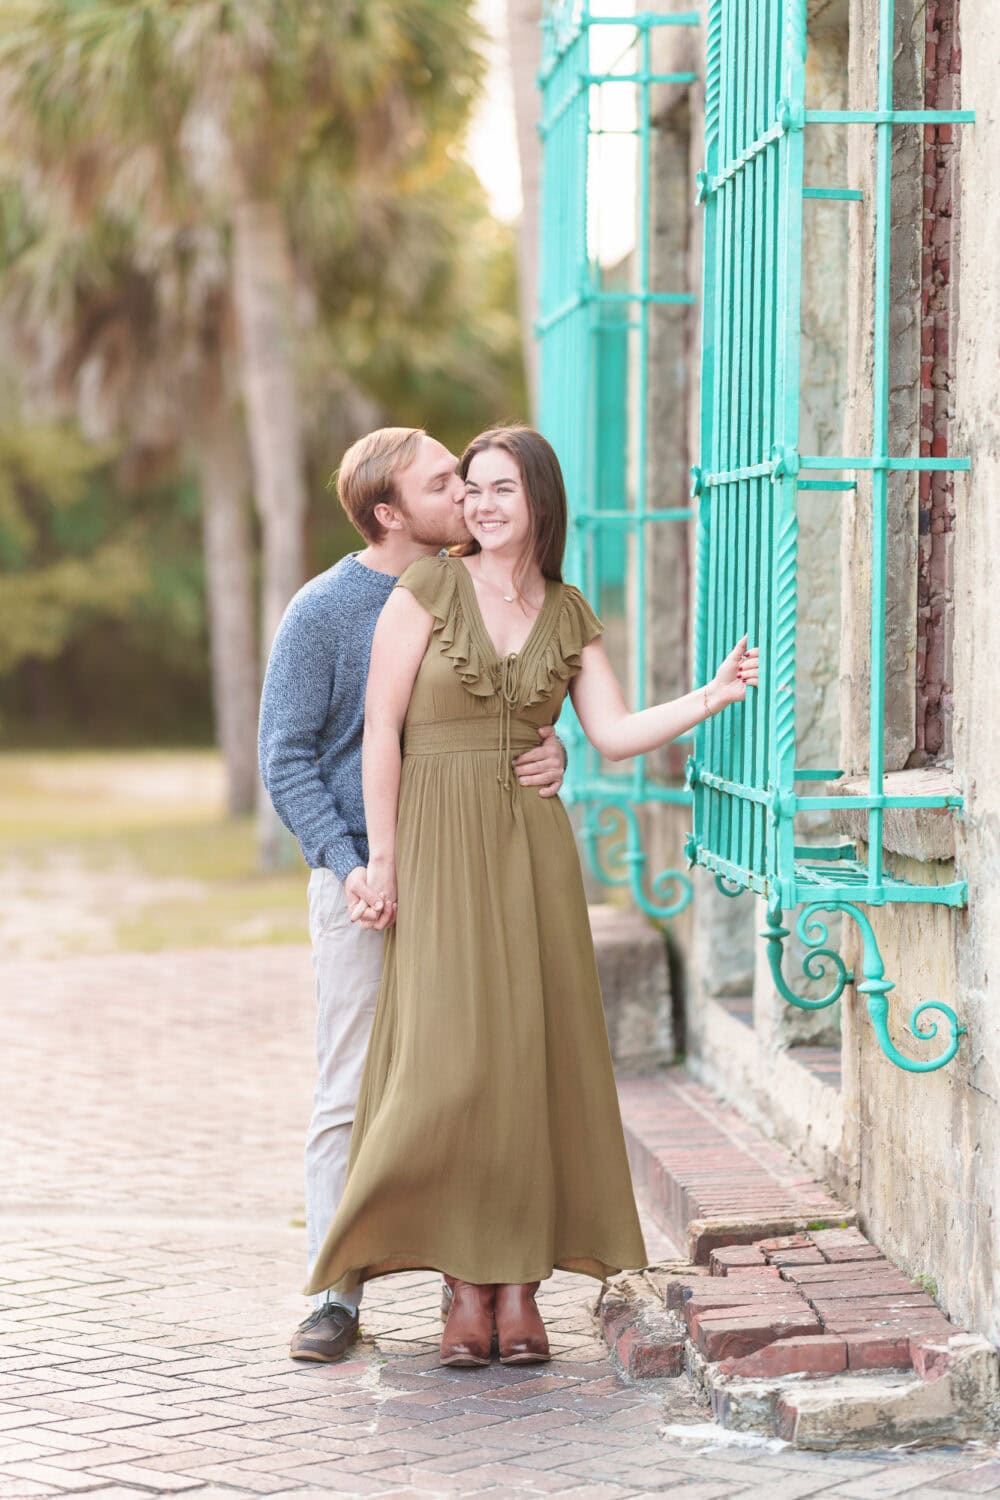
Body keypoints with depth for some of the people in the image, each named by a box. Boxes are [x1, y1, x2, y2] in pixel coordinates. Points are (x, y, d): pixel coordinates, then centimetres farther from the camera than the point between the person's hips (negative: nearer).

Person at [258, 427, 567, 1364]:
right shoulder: (324, 611, -4)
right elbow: (286, 758, -4)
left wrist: (551, 756, -8)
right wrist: (346, 865, -16)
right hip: (364, 885, -4)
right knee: (352, 1095, -3)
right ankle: (337, 1293, 3)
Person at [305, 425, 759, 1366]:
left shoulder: (569, 615, 9)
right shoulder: (428, 589, -2)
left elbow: (615, 736, 5)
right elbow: (381, 726, -4)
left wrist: (711, 697, -8)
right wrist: (382, 856, -9)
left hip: (532, 847, 3)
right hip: (440, 845, -3)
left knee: (532, 1060, 0)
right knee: (449, 1064, -10)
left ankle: (522, 1285, 6)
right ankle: (467, 1289, -1)